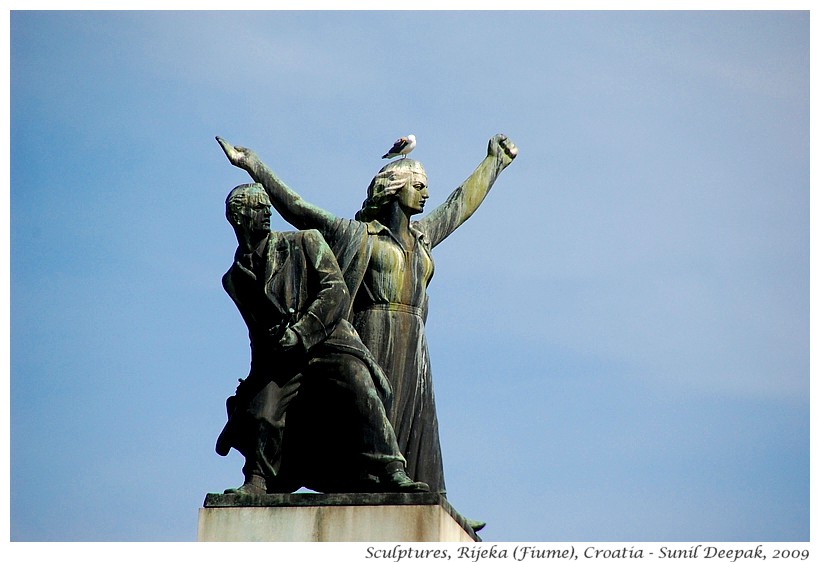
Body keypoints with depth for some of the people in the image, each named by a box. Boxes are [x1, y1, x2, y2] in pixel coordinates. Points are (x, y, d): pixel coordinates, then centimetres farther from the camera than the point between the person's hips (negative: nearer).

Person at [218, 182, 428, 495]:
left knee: (362, 398, -23)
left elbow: (337, 292, -2)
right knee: (263, 412, -17)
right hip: (280, 360, 3)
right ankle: (256, 482, 0)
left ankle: (391, 475, -26)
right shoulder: (235, 279, 16)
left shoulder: (305, 244, 8)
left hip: (329, 343, -3)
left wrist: (301, 333, -13)